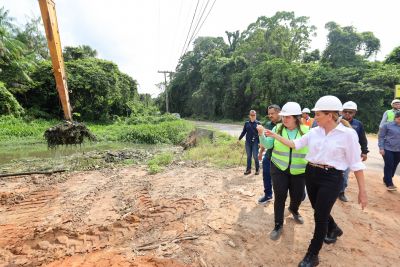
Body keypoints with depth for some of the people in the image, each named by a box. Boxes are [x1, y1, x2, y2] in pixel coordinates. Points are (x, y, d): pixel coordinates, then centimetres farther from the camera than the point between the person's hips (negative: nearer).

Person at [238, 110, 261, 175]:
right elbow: (244, 132, 11)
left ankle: (257, 169, 17)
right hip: (248, 142, 3)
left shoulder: (258, 123, -1)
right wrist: (239, 139, 10)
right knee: (249, 156, 9)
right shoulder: (246, 123, 6)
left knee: (255, 156, 0)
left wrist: (260, 142, -7)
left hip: (255, 142, -3)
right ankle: (248, 169, 20)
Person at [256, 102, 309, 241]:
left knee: (297, 196, 15)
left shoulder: (306, 131, -5)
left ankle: (293, 210, 51)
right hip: (279, 169, -1)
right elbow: (267, 145, -7)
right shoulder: (277, 128, -5)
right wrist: (262, 134, -24)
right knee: (280, 197, -1)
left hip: (298, 171, 1)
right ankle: (278, 225, 17)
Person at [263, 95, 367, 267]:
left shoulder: (348, 133, -13)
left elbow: (356, 163, -10)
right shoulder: (314, 131, 1)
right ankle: (334, 229, 55)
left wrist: (362, 191, -8)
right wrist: (275, 135, -1)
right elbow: (295, 144, 5)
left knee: (320, 216, 2)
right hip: (311, 174, 5)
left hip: (331, 178, -5)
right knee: (319, 210, 21)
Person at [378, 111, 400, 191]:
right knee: (389, 166, -4)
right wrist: (381, 148, -10)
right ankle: (389, 184, 2)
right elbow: (381, 137, -4)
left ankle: (386, 179, 28)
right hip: (388, 149, -5)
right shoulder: (387, 125, -5)